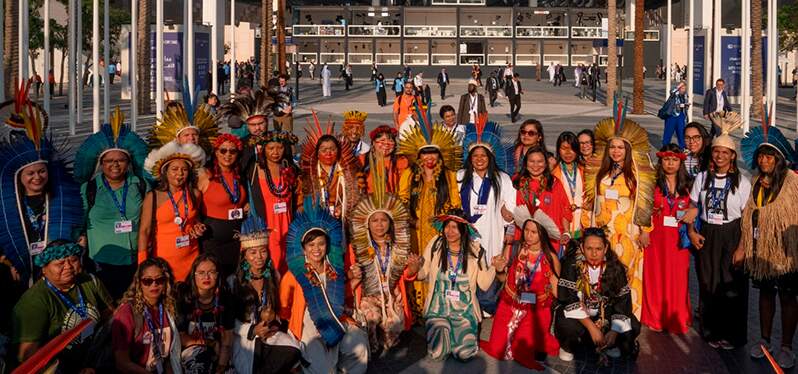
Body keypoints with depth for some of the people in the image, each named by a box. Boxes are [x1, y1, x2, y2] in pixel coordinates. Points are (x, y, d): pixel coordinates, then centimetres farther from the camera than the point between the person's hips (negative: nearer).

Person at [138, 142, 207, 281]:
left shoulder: (195, 194, 6)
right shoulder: (153, 197, -3)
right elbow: (144, 231, -6)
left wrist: (197, 227, 2)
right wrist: (142, 264, -13)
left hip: (191, 256, 3)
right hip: (163, 257, -3)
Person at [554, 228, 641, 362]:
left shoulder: (615, 268, -9)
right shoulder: (571, 264, -16)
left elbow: (623, 301, -11)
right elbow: (568, 299, -22)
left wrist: (615, 331, -26)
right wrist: (591, 327, -29)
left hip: (605, 314, 3)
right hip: (577, 315, -3)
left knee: (633, 327, -18)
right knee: (568, 325, -34)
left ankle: (609, 345, 13)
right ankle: (567, 347, 2)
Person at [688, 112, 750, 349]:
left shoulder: (742, 182, -5)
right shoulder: (702, 178, 4)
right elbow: (692, 207, 10)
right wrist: (691, 231, -3)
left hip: (731, 237, -3)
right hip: (706, 237, 3)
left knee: (732, 286, 2)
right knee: (708, 284, 8)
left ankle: (732, 335, 16)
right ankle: (712, 332, 21)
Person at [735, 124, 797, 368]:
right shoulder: (756, 183, 5)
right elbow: (748, 218, 10)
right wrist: (742, 247, 10)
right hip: (760, 249, 5)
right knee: (765, 292, 16)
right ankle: (765, 340, 28)